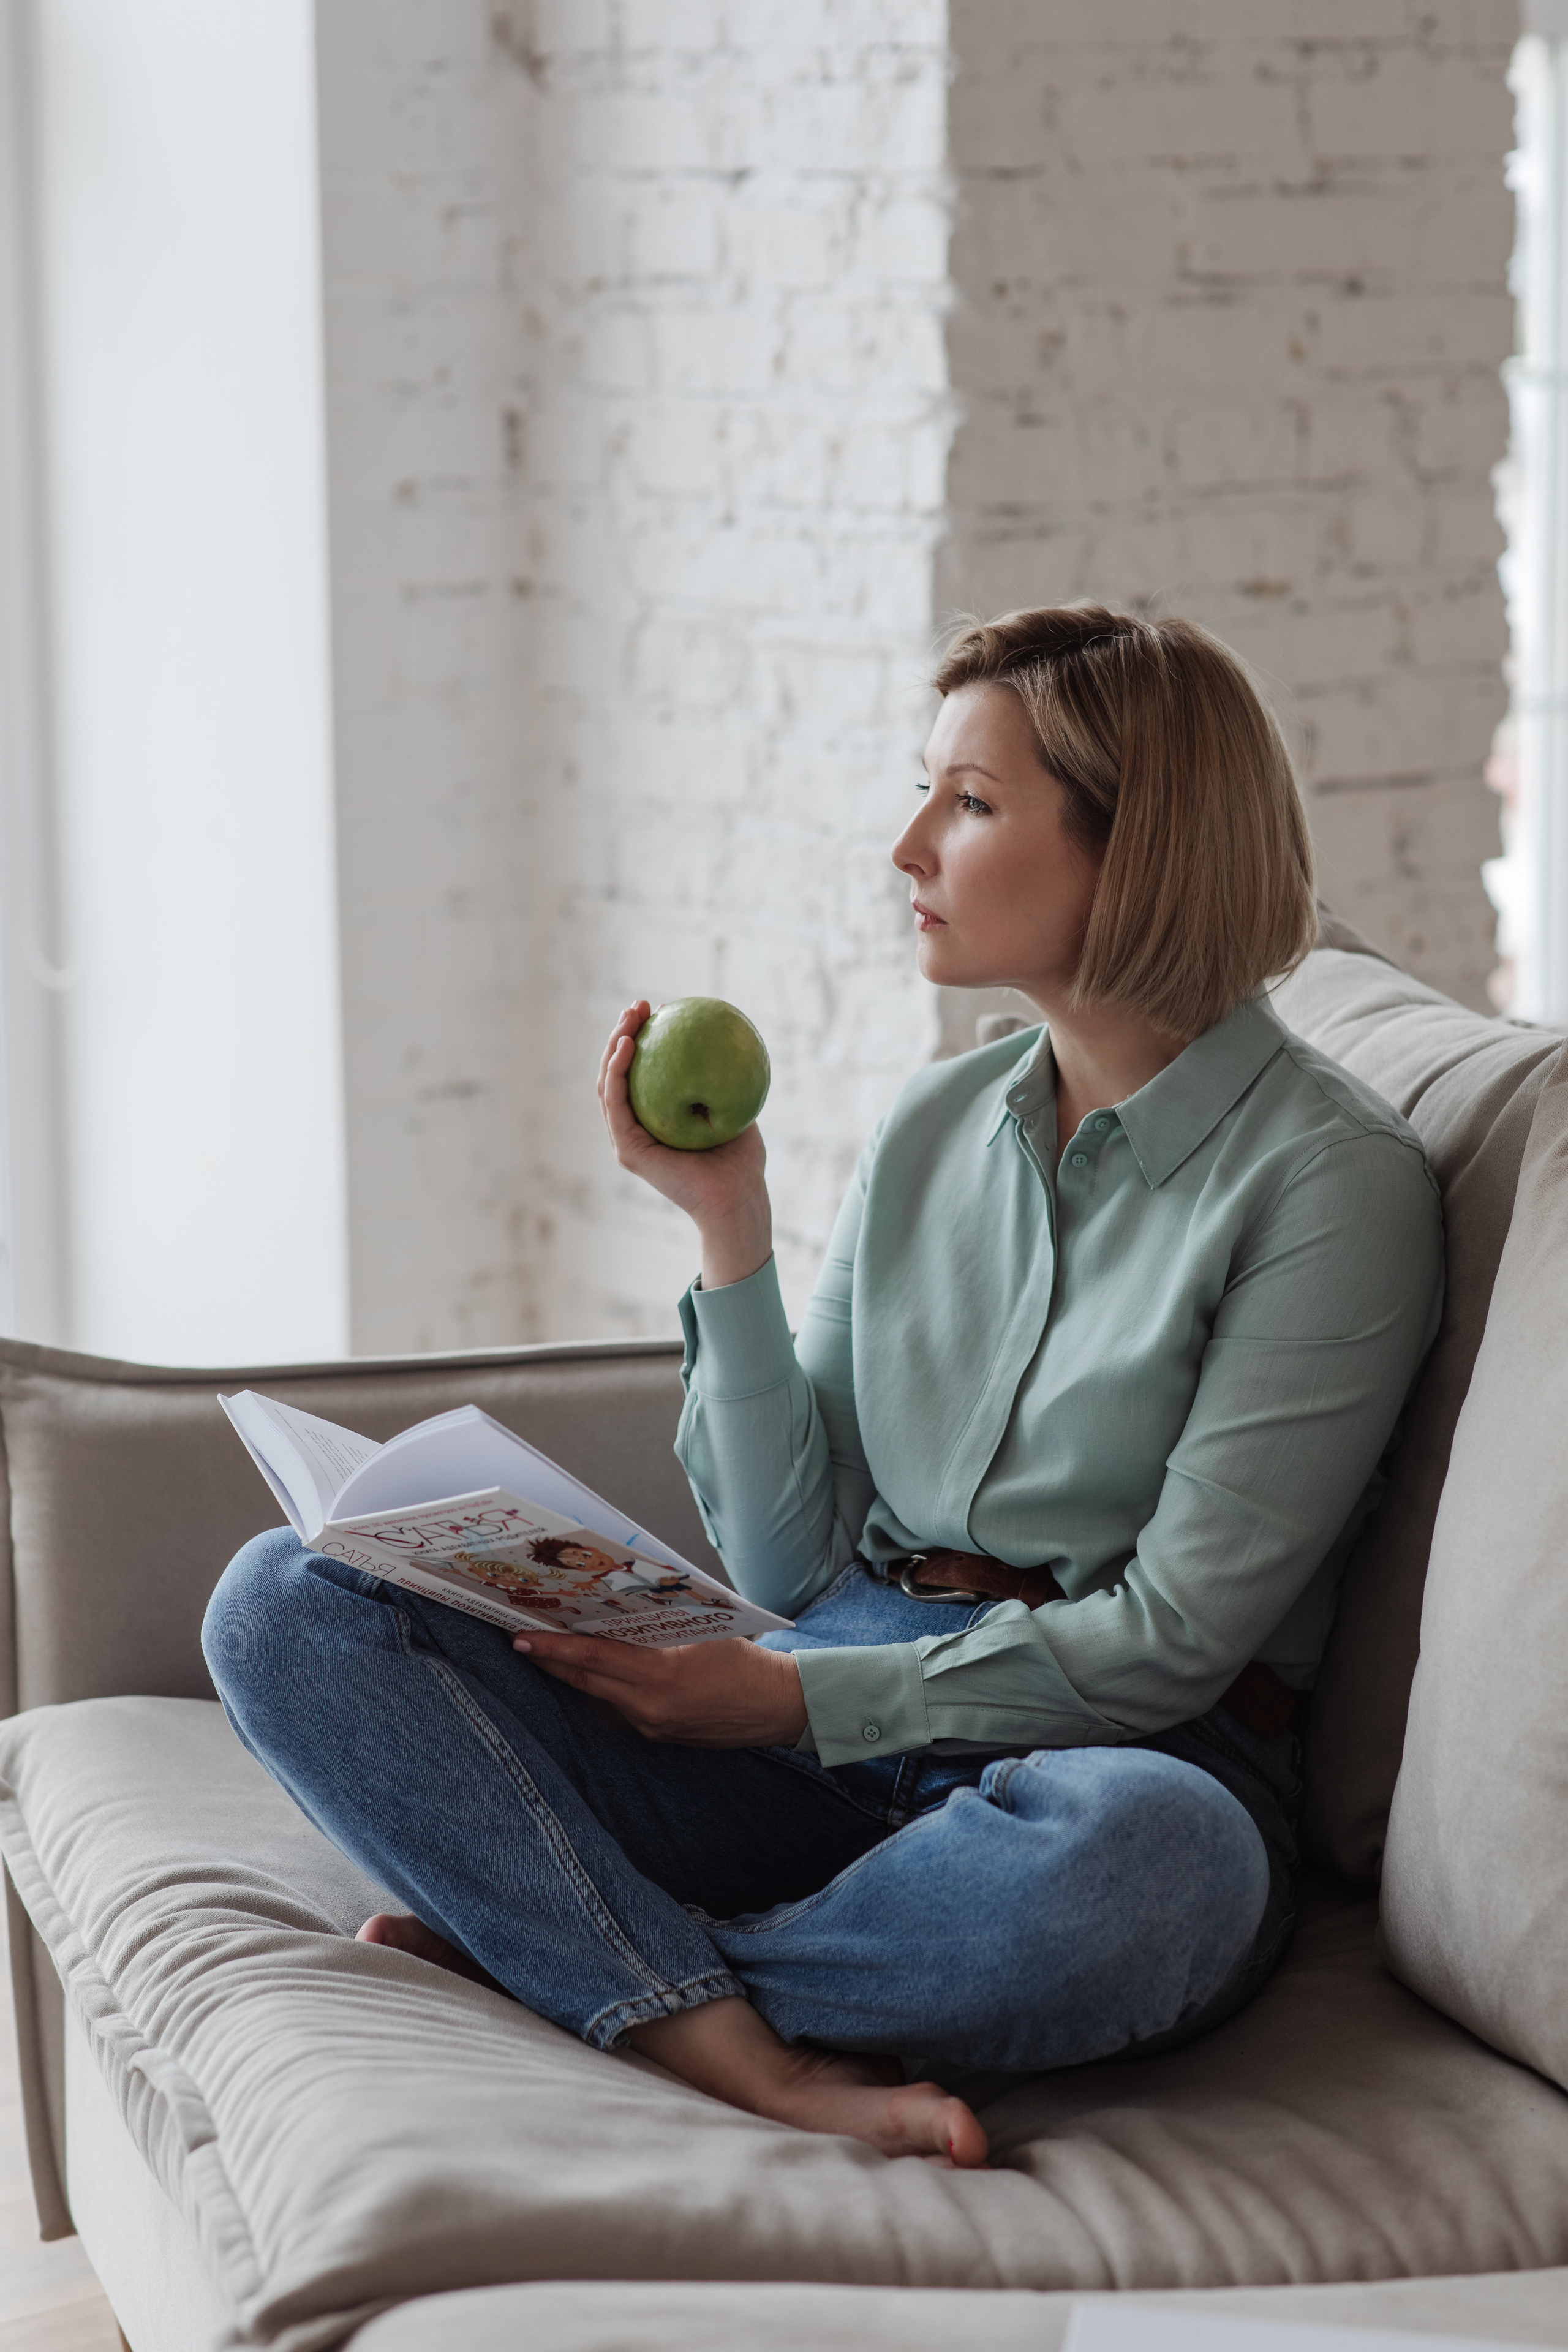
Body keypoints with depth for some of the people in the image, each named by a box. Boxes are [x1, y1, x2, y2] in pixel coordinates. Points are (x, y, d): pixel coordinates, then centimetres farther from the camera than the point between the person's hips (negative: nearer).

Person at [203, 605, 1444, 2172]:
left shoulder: (1330, 1177, -4)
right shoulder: (935, 1128, 14)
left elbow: (1174, 1637, -10)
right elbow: (791, 1558, 10)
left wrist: (799, 1695, -14)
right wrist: (729, 1226, 1)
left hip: (1108, 1756, -5)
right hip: (825, 1728, 5)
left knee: (1137, 1856, -44)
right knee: (285, 1605, -13)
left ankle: (553, 1942, -20)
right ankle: (766, 2065, -31)